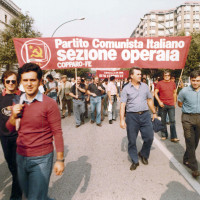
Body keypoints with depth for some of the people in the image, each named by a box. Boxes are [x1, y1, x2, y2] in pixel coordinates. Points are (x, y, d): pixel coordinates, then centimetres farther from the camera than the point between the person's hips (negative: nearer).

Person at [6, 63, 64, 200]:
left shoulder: (49, 104, -14)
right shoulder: (18, 103, 4)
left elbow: (57, 133, -12)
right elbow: (10, 129, 10)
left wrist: (60, 159, -13)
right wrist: (13, 116, -10)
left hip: (41, 159, -6)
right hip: (21, 157, 6)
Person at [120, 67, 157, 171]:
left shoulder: (145, 86, 10)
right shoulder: (126, 88, -1)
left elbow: (149, 100, 18)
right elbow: (122, 104, -5)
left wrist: (154, 113, 16)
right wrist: (122, 119, -10)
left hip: (145, 115, 3)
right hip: (132, 116, -2)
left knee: (149, 137, 2)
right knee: (132, 140, 5)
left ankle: (143, 154, 31)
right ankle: (135, 161, 23)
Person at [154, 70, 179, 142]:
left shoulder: (173, 83, 8)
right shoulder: (160, 83, -1)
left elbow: (174, 93, 18)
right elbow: (155, 93, -2)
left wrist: (174, 102, 14)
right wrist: (159, 101, -12)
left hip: (171, 105, 2)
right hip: (163, 104, -2)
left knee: (172, 121, -3)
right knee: (163, 121, 8)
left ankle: (173, 137, -1)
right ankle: (164, 135, 21)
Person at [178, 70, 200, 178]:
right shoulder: (184, 91, -7)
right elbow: (179, 104, 7)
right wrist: (189, 108, 3)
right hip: (188, 118, -3)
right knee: (190, 142, -5)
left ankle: (186, 159, 33)